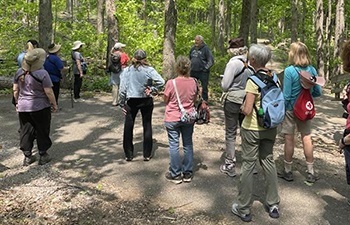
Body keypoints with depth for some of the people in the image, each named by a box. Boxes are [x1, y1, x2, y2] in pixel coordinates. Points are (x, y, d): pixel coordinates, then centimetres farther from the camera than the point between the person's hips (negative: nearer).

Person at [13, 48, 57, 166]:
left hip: (23, 107, 5)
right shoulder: (42, 73, -15)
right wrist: (54, 104, -2)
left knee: (26, 131, 12)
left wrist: (17, 103, 20)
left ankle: (27, 156, 18)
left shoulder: (19, 72, 2)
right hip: (40, 108, -5)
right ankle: (43, 155, 16)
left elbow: (15, 90, 8)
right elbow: (49, 92, -14)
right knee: (42, 131, 9)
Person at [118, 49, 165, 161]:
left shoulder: (126, 71, -5)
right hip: (146, 101, 0)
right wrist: (152, 89, -8)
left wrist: (122, 104, 2)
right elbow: (161, 81, -20)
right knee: (147, 126, 11)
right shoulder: (149, 70, -8)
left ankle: (128, 155, 17)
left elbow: (122, 89, -5)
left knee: (128, 127, 12)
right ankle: (147, 154, 16)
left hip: (131, 102, 0)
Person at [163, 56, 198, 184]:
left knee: (174, 146, 6)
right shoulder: (193, 82, -7)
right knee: (188, 144, 14)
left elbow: (166, 100, -4)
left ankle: (175, 175, 13)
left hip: (173, 119, -3)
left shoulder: (171, 83, -17)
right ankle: (188, 173, 22)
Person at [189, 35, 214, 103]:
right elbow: (189, 58, 26)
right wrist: (190, 66, 15)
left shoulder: (205, 49, -8)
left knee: (204, 87, 0)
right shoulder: (193, 48, 11)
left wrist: (206, 68, -13)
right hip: (193, 71, 6)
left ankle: (205, 101, 8)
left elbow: (211, 60, -10)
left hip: (203, 72, -6)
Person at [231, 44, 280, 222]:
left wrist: (243, 107, -2)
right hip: (270, 128, 6)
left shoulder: (253, 80, -19)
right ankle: (273, 205, 26)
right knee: (268, 162, 16)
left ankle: (243, 209, 15)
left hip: (252, 129, -6)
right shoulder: (274, 77, 1)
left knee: (248, 165, 4)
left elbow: (247, 110, -22)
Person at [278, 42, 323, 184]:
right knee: (306, 137, 12)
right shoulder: (312, 70, -3)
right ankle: (311, 173, 20)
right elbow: (318, 92, 3)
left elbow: (286, 95, -15)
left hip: (291, 109, -4)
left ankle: (287, 172, 20)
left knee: (289, 139, 7)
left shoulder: (289, 71, -16)